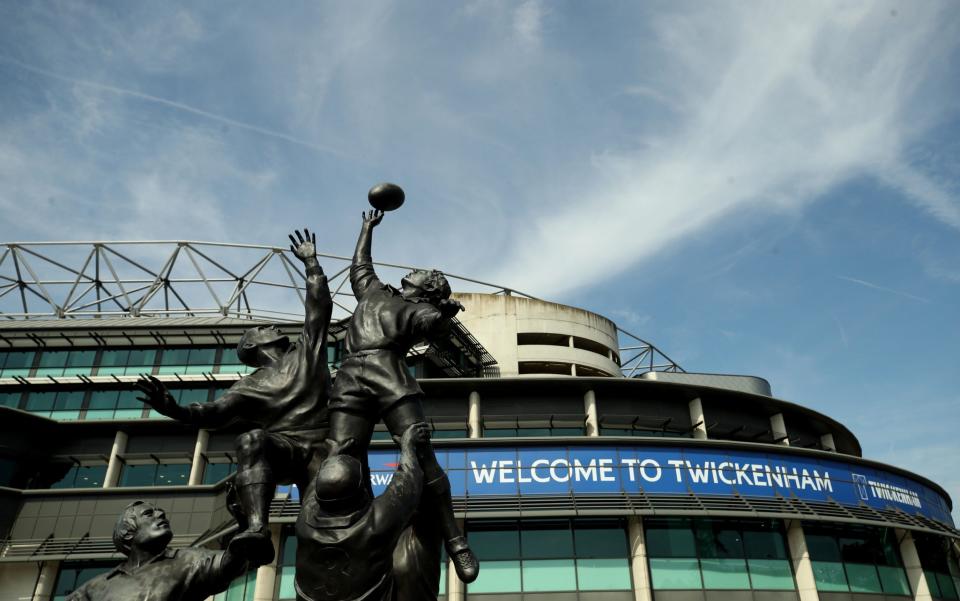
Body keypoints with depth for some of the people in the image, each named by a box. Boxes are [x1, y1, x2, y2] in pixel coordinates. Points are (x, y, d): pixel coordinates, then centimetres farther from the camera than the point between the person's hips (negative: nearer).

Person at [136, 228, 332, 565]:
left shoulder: (306, 350, 20)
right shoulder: (252, 385, 16)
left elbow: (319, 307, 18)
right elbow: (214, 414, 5)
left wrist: (311, 264, 18)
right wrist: (172, 408, -12)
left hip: (319, 450, 2)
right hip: (282, 449, -2)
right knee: (252, 440, -37)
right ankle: (257, 531, -50)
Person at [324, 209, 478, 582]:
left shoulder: (419, 310, 22)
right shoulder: (373, 290, 35)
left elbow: (430, 324, 1)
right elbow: (359, 263, 51)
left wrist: (443, 316, -12)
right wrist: (368, 226, 55)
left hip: (390, 376, -4)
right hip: (350, 379, 4)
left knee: (421, 455, -17)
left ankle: (455, 543, -13)